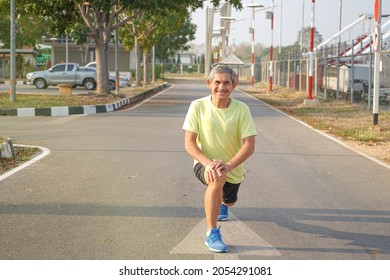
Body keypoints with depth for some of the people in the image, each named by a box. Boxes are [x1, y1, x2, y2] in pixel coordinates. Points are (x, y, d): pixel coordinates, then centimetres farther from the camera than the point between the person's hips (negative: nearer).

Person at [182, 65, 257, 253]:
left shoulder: (241, 109, -15)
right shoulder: (198, 106, -16)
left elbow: (249, 145, -18)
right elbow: (189, 143, -15)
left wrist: (228, 165, -34)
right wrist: (208, 163, -32)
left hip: (233, 169, 3)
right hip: (205, 164, -3)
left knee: (228, 202, 24)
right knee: (218, 178, -36)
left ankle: (223, 203, 66)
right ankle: (211, 233, -24)